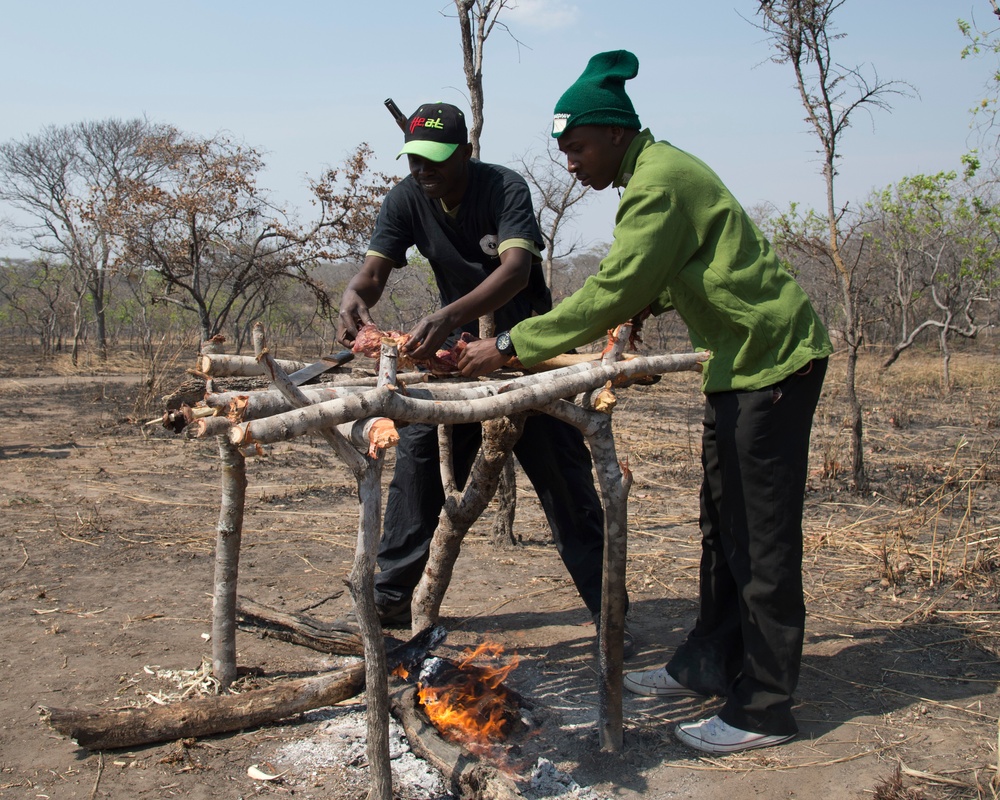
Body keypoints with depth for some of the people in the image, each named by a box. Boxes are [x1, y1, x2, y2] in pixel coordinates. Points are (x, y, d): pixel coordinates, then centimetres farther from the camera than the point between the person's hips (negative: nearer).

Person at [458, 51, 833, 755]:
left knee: (762, 538, -6)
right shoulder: (657, 170, 12)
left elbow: (613, 293, -27)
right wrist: (646, 307, 1)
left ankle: (763, 710, 4)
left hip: (773, 359, -11)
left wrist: (510, 346, -24)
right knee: (722, 523, 16)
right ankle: (708, 665, 28)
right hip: (740, 360, 11)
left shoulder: (659, 182, -20)